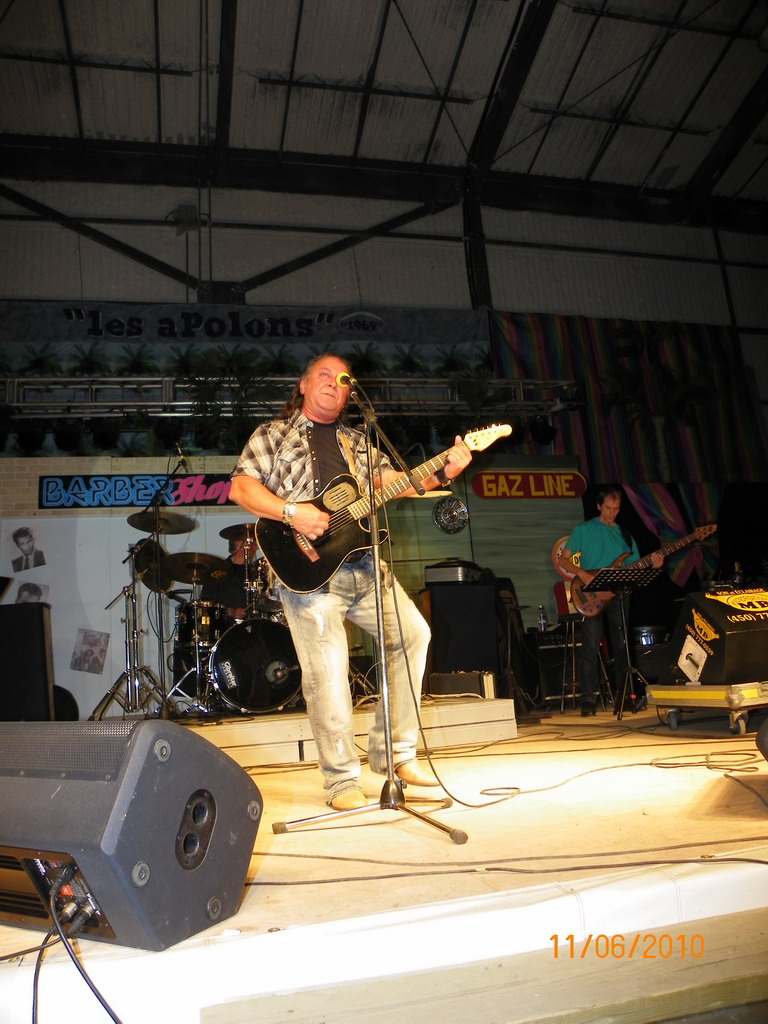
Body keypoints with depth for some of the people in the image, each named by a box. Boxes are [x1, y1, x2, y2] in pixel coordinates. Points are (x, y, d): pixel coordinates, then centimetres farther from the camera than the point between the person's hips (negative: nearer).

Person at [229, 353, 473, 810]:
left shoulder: (357, 441, 22)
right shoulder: (273, 435, 9)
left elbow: (391, 480, 12)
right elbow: (241, 488, -2)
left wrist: (441, 473, -4)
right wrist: (292, 512, -16)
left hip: (364, 565, 5)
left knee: (413, 633, 0)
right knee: (327, 672, -8)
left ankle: (394, 750, 12)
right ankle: (343, 780, 8)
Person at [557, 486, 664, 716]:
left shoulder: (625, 534, 16)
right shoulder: (583, 530, 4)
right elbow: (562, 560, 0)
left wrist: (653, 565, -5)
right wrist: (582, 574, -16)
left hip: (618, 595, 4)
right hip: (591, 596, -4)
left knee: (621, 646, 5)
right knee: (590, 645, -11)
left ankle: (621, 696, 16)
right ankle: (588, 698, -6)